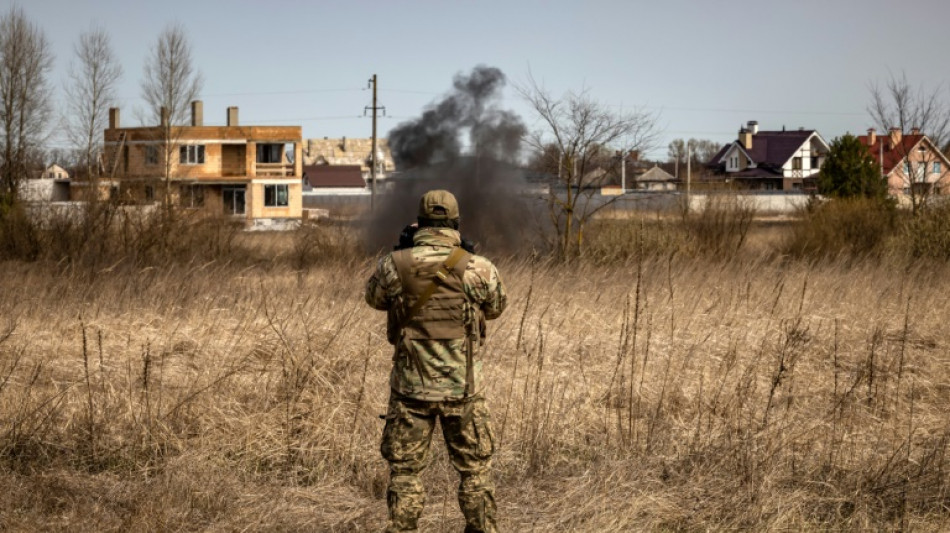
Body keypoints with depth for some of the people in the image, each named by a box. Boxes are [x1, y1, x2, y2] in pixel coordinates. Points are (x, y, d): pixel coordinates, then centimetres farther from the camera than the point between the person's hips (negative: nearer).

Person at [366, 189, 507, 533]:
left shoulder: (394, 265, -9)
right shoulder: (479, 269, -10)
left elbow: (375, 299, 12)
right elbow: (495, 308, 11)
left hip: (411, 387, 0)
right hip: (462, 389, 0)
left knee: (405, 471, 9)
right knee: (475, 470, 13)